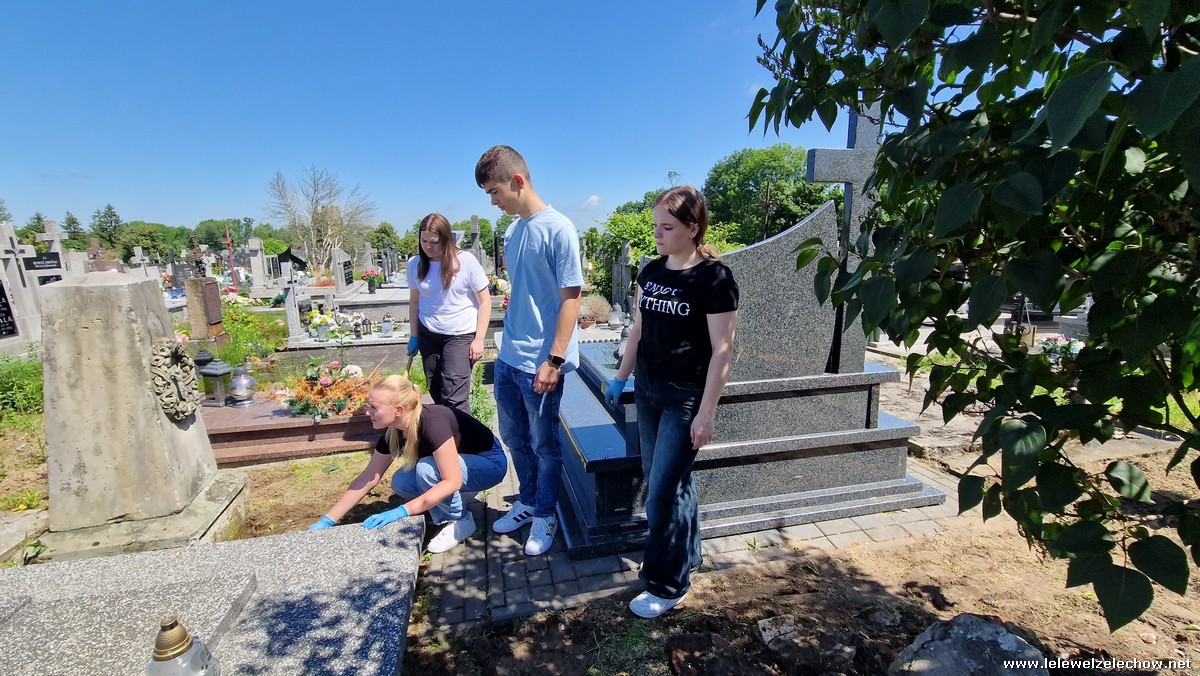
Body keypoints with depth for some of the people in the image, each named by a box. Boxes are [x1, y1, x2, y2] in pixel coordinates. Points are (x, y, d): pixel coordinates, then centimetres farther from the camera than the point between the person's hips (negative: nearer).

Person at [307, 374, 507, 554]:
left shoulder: (433, 422, -34)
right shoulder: (394, 432, -10)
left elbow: (452, 481, -35)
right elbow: (367, 478, -2)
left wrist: (402, 512, -37)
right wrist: (327, 521, -3)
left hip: (490, 463, -7)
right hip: (457, 462, 7)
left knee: (426, 469, -30)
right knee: (401, 483, -13)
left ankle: (461, 522, -7)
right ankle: (447, 515, 8)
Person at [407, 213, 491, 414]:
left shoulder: (466, 261, -13)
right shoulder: (415, 264, 0)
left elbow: (485, 301, -8)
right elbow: (414, 302, 13)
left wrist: (479, 339, -12)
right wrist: (414, 336, 11)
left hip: (460, 335, -4)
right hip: (428, 335, 5)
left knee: (454, 397, -11)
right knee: (436, 393, 11)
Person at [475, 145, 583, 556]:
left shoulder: (558, 229, -14)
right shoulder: (513, 231, 9)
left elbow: (570, 296, -16)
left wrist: (554, 360, -18)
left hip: (539, 362, -8)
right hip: (508, 356, 8)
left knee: (544, 444, 9)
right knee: (514, 437, 20)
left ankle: (545, 516, 30)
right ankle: (528, 502, 41)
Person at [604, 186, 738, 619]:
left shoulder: (714, 277, -14)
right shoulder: (651, 271, 6)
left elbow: (722, 350, -14)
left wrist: (706, 412, -15)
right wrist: (620, 377, 15)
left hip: (685, 398, -6)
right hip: (648, 390, 7)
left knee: (663, 490, -1)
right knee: (670, 481, 17)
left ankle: (667, 584, 18)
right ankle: (687, 555, 39)